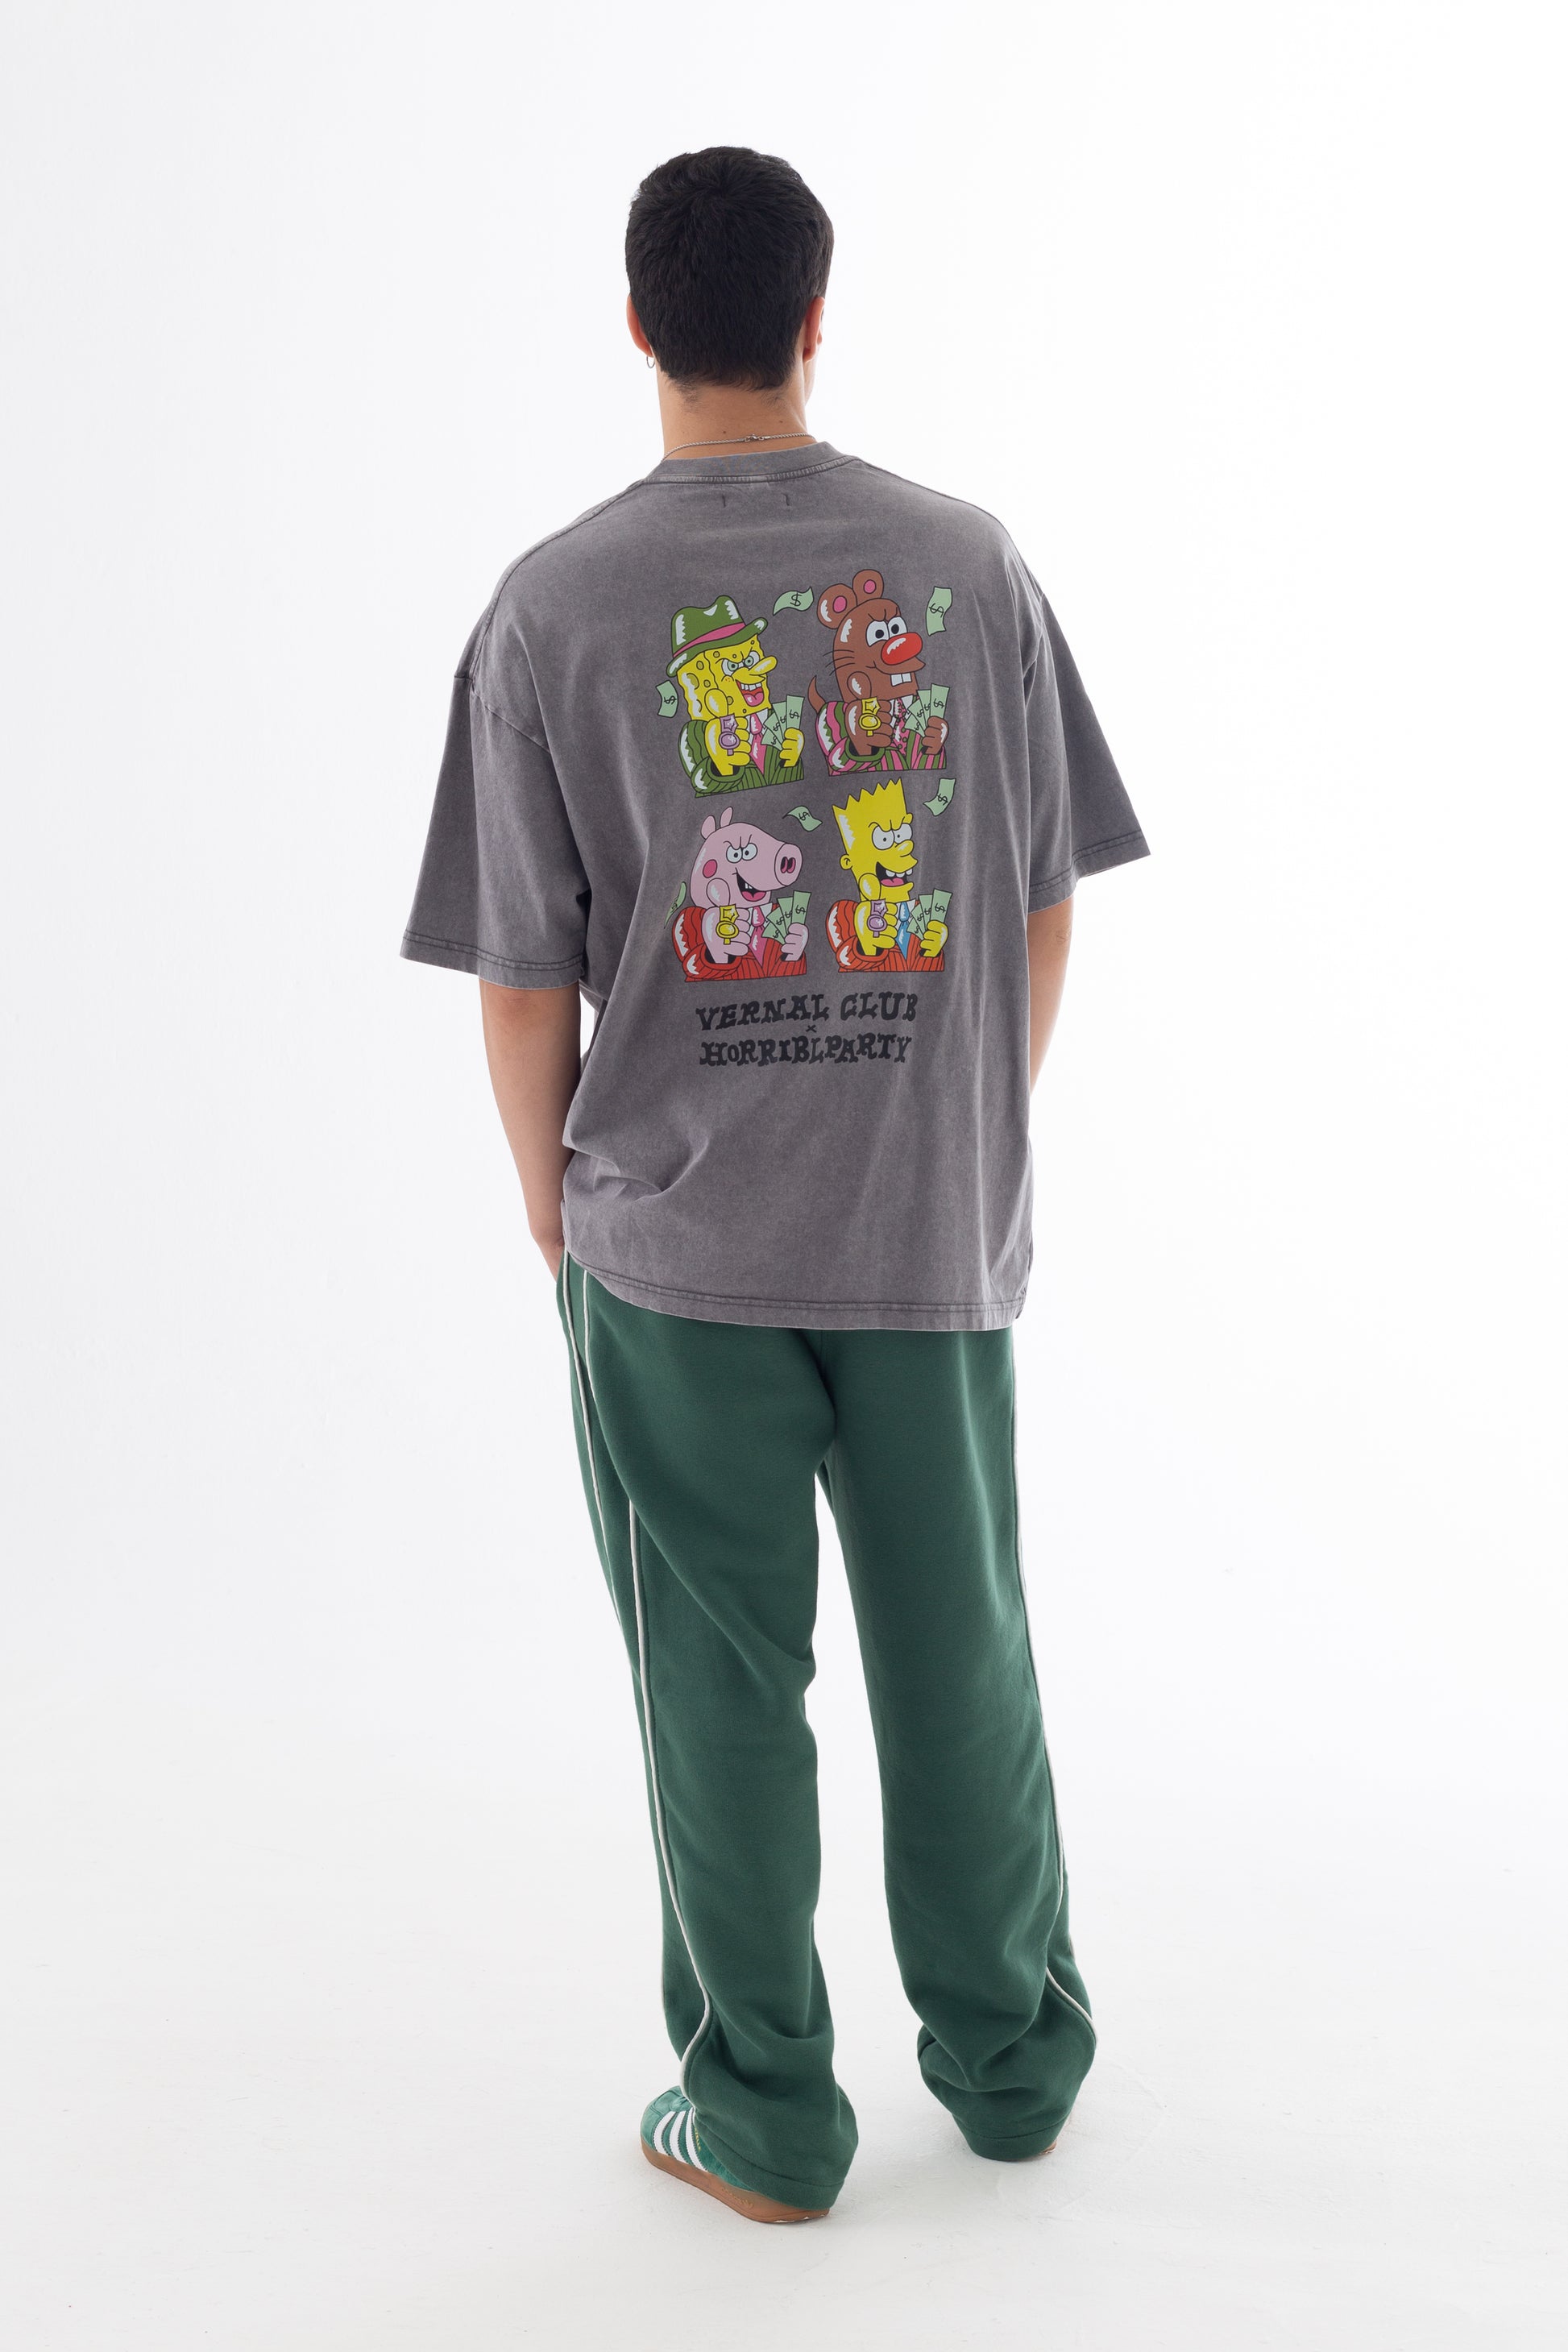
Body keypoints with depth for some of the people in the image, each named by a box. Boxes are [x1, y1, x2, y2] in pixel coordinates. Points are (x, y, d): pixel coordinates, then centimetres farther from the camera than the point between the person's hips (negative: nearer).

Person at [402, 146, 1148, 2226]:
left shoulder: (556, 608, -9)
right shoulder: (973, 566, -2)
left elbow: (524, 982, -7)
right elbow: (1045, 912, 3)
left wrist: (551, 1191, 9)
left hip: (673, 1242, -2)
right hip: (939, 1227, 3)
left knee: (724, 1683, 10)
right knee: (961, 1654, 16)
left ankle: (766, 2118, 24)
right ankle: (1013, 2059, 33)